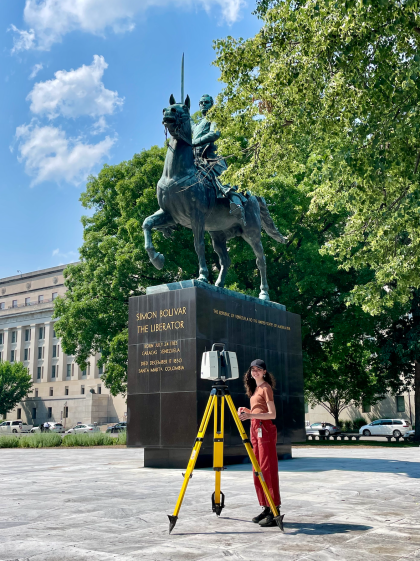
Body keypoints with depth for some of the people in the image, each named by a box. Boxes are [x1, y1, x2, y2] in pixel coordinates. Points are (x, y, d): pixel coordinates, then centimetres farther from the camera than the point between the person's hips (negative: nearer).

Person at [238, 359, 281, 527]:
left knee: (268, 469, -10)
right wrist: (246, 410, 7)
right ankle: (266, 509, 15)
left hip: (265, 429, -9)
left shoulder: (266, 388, -8)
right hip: (255, 429, 9)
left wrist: (251, 415, -24)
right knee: (257, 471, 9)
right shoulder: (254, 388, 18)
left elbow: (272, 414, -15)